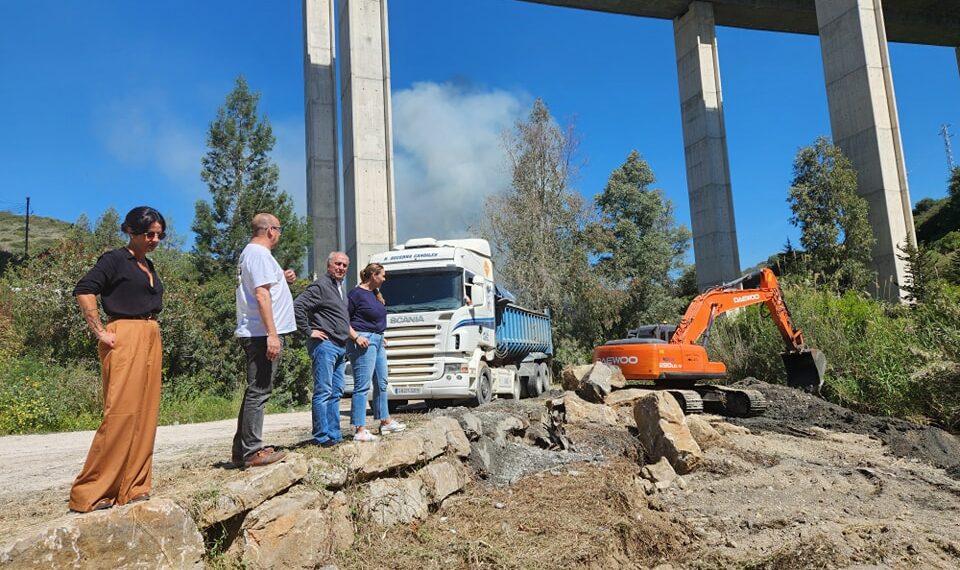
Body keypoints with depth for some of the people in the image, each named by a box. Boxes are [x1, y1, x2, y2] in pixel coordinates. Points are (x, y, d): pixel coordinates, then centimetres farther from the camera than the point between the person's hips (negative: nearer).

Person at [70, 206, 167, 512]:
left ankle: (132, 487, 14)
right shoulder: (115, 260, -4)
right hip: (125, 340, -8)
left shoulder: (148, 265, 19)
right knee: (121, 413, -10)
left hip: (151, 340, 8)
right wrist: (101, 332, -16)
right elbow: (83, 291, -15)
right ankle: (89, 492, -1)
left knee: (145, 413, 7)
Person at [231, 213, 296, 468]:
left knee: (255, 391, 14)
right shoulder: (260, 254, -11)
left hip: (253, 334, 11)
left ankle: (242, 450, 19)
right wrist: (272, 334, -24)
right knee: (259, 392, -7)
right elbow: (261, 295, -20)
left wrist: (281, 280, 18)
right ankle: (252, 452, -4)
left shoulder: (249, 253, 20)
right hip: (263, 334, -11)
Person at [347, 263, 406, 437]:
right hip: (364, 341, -10)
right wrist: (355, 336, -20)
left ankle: (385, 421, 27)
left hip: (377, 341, 10)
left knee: (381, 383, 16)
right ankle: (360, 429, -7)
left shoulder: (375, 294, 16)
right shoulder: (356, 293, -11)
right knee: (362, 386, -9)